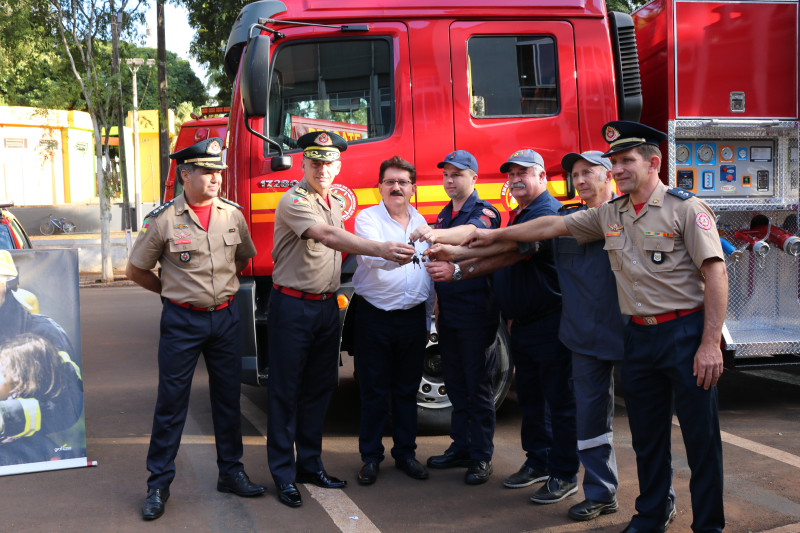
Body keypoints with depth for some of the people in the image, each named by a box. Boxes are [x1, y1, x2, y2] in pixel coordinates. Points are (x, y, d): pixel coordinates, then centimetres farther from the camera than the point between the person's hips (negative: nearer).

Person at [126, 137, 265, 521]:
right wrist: (175, 291, 6)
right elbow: (136, 270, 1)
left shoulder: (232, 214, 1)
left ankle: (231, 473, 25)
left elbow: (244, 257, 19)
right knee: (171, 402, 2)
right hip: (182, 321, -3)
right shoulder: (163, 219, -9)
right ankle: (158, 484, 13)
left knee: (228, 398, 12)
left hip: (226, 317, 4)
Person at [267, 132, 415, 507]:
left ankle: (310, 465, 26)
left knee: (319, 389, 14)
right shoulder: (294, 201, -15)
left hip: (327, 307, 7)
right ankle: (284, 476, 9)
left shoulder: (336, 205, 12)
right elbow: (327, 236, -30)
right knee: (286, 391, 0)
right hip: (293, 306, -7)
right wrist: (381, 249, -40)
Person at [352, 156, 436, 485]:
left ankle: (405, 452, 24)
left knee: (407, 390, 11)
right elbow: (371, 256, -23)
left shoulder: (421, 222, 11)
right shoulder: (368, 218, -3)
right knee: (374, 391, 3)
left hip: (413, 318, 4)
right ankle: (371, 456, 16)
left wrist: (428, 320, 13)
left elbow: (429, 273, 14)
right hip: (375, 318, -4)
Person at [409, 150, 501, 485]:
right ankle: (460, 448, 25)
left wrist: (436, 234, -52)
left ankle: (481, 457, 9)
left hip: (476, 314, -7)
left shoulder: (485, 211, -8)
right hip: (448, 314, 7)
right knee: (455, 385, 14)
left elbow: (470, 232, -33)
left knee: (478, 386, 0)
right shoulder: (444, 215, 15)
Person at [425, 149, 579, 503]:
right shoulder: (517, 215, 18)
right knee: (529, 397, 16)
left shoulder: (549, 212, -15)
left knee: (559, 400, -1)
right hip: (522, 324, 10)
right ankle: (538, 461, 29)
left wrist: (458, 270, -28)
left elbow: (511, 253, -25)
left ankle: (564, 475, 7)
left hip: (550, 324, -9)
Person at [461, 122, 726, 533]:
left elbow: (715, 274, -14)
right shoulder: (610, 214, 10)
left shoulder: (685, 208, -9)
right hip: (639, 336, 6)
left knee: (701, 437, 1)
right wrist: (495, 235, 20)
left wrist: (710, 344, -19)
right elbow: (554, 226, 17)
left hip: (685, 333, -6)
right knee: (646, 436, 14)